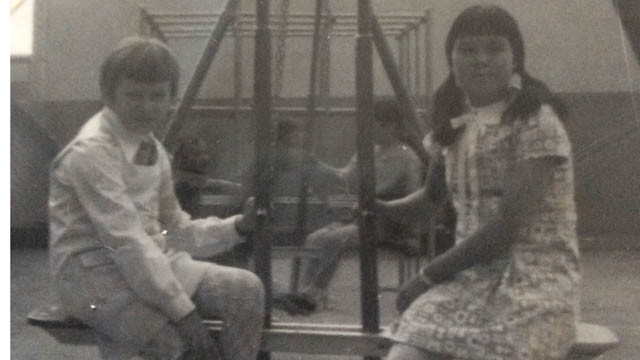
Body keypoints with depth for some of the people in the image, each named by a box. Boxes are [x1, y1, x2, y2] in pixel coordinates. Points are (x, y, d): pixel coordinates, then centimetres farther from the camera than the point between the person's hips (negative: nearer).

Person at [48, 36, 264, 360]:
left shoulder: (153, 150, 11)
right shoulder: (91, 151, -16)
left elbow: (173, 230, 15)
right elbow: (125, 242, -23)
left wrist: (237, 227, -1)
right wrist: (184, 312, -25)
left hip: (150, 262, 8)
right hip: (95, 273, -8)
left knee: (246, 290, -9)